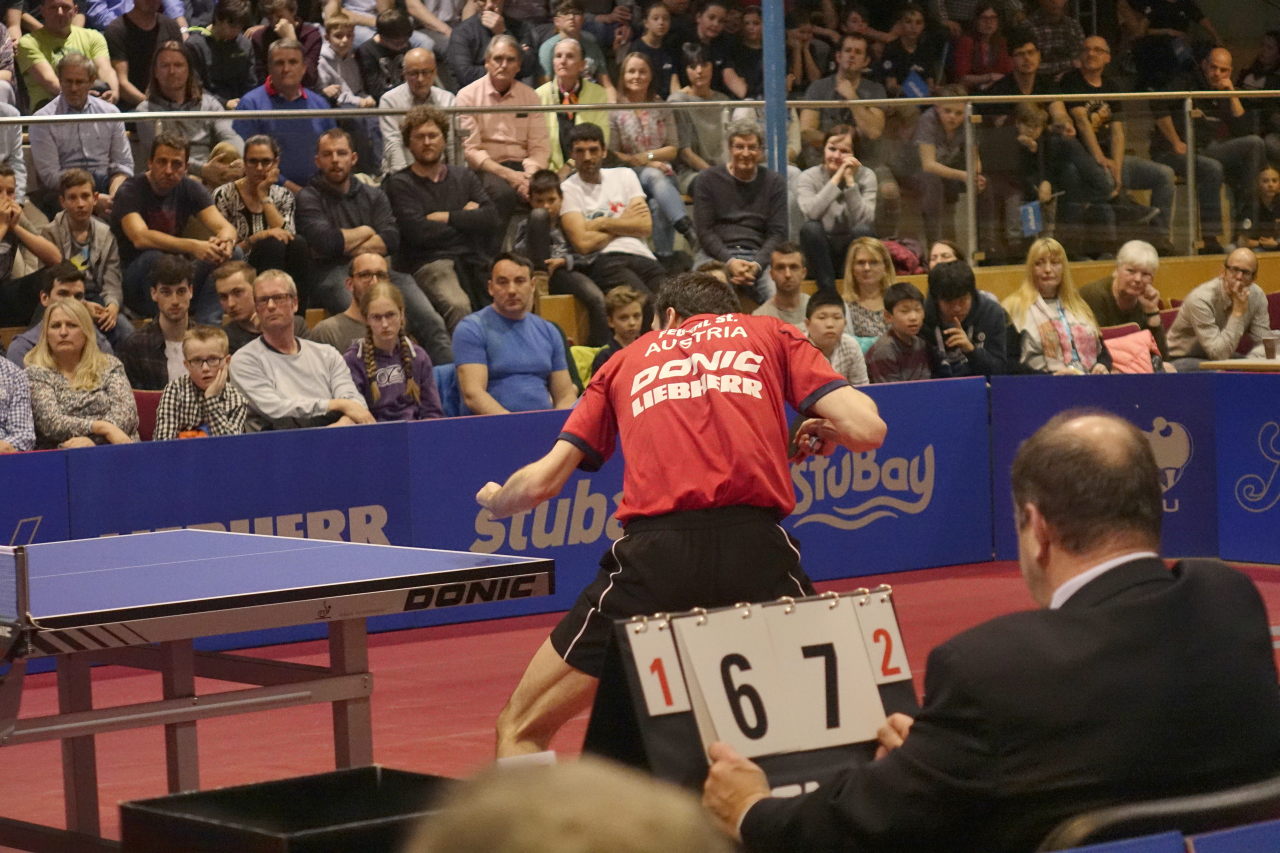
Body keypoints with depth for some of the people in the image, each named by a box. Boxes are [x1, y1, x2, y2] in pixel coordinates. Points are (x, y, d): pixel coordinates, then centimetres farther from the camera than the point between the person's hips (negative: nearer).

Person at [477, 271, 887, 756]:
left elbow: (541, 482, 22)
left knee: (520, 730, 14)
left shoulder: (628, 360, 26)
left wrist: (493, 499, 44)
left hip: (654, 554, 0)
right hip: (755, 550, 0)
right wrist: (825, 430, 31)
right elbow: (866, 429, 8)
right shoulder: (769, 335, 22)